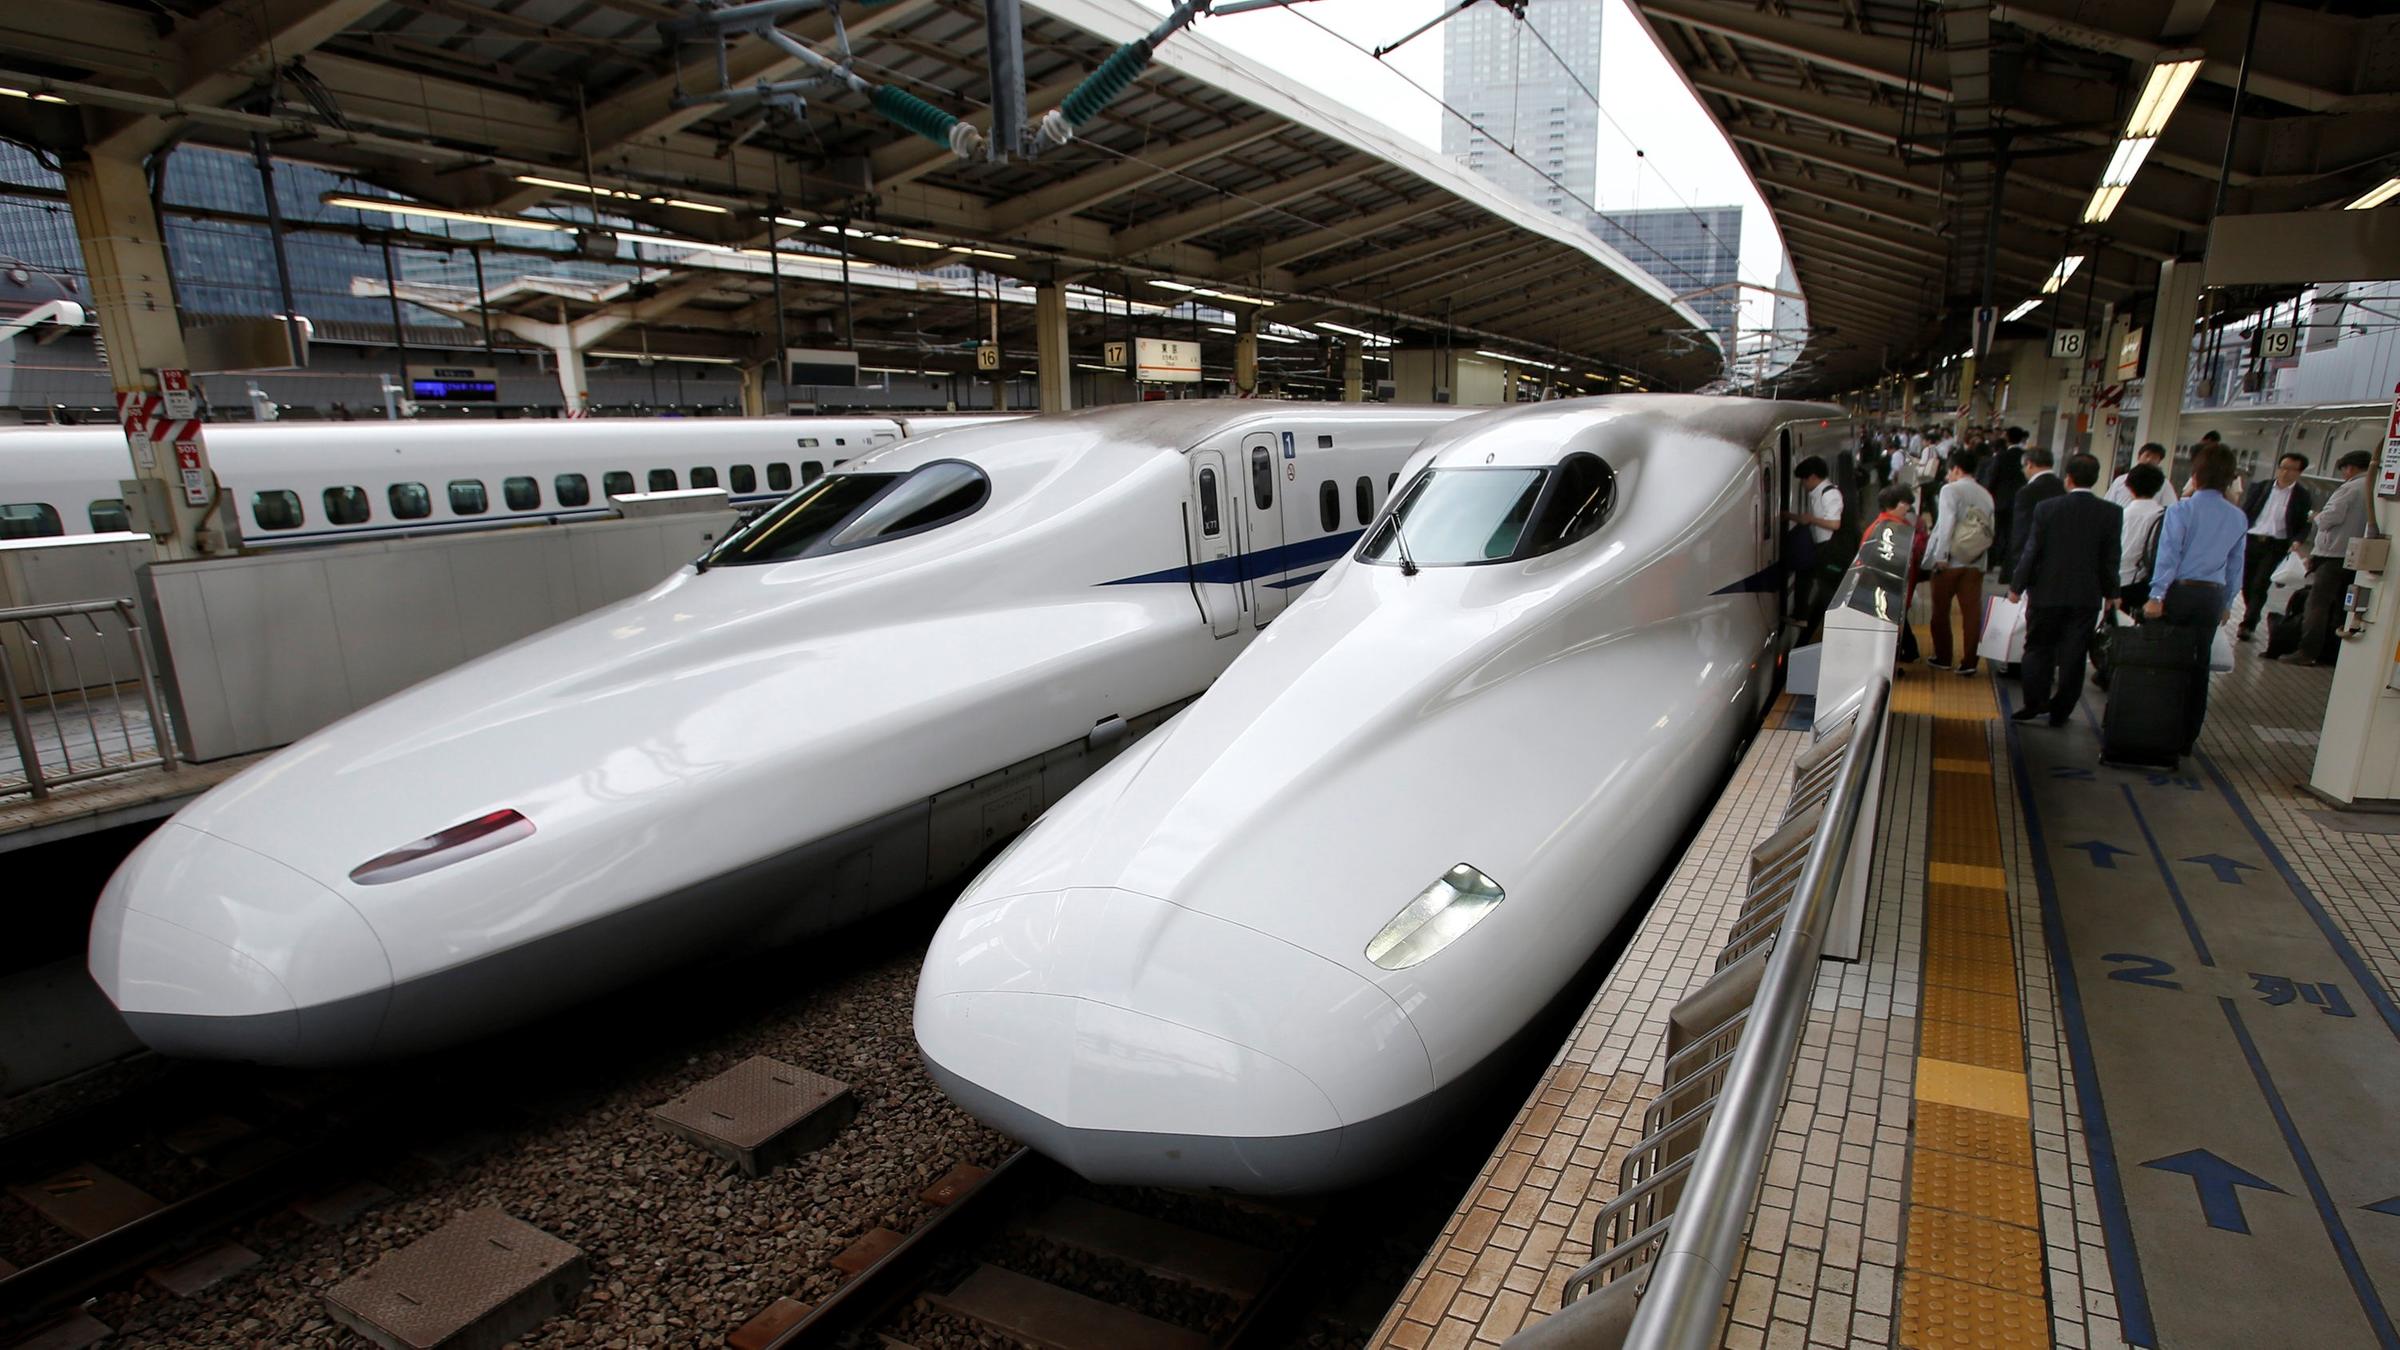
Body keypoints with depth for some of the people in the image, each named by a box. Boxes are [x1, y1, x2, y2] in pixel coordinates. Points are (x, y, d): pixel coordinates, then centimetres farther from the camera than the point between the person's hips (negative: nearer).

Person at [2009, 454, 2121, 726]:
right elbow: (2110, 558, -1)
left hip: (2047, 592, -1)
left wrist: (2016, 586, 2)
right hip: (2087, 596, 1)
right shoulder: (2112, 513, -5)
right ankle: (2060, 712, 13)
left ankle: (2034, 704, 8)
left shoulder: (2047, 508, -9)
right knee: (2072, 656, 8)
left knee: (2038, 650, 11)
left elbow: (2031, 551, -7)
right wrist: (2111, 592, 11)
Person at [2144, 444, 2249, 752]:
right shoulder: (2237, 518, 6)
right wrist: (2226, 604, 19)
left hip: (2179, 590, -4)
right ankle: (2186, 738, 15)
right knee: (2197, 666, 9)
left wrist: (2156, 596, -15)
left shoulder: (2182, 509, -9)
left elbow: (2169, 554, -15)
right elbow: (2235, 565, 11)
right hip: (2212, 597, 4)